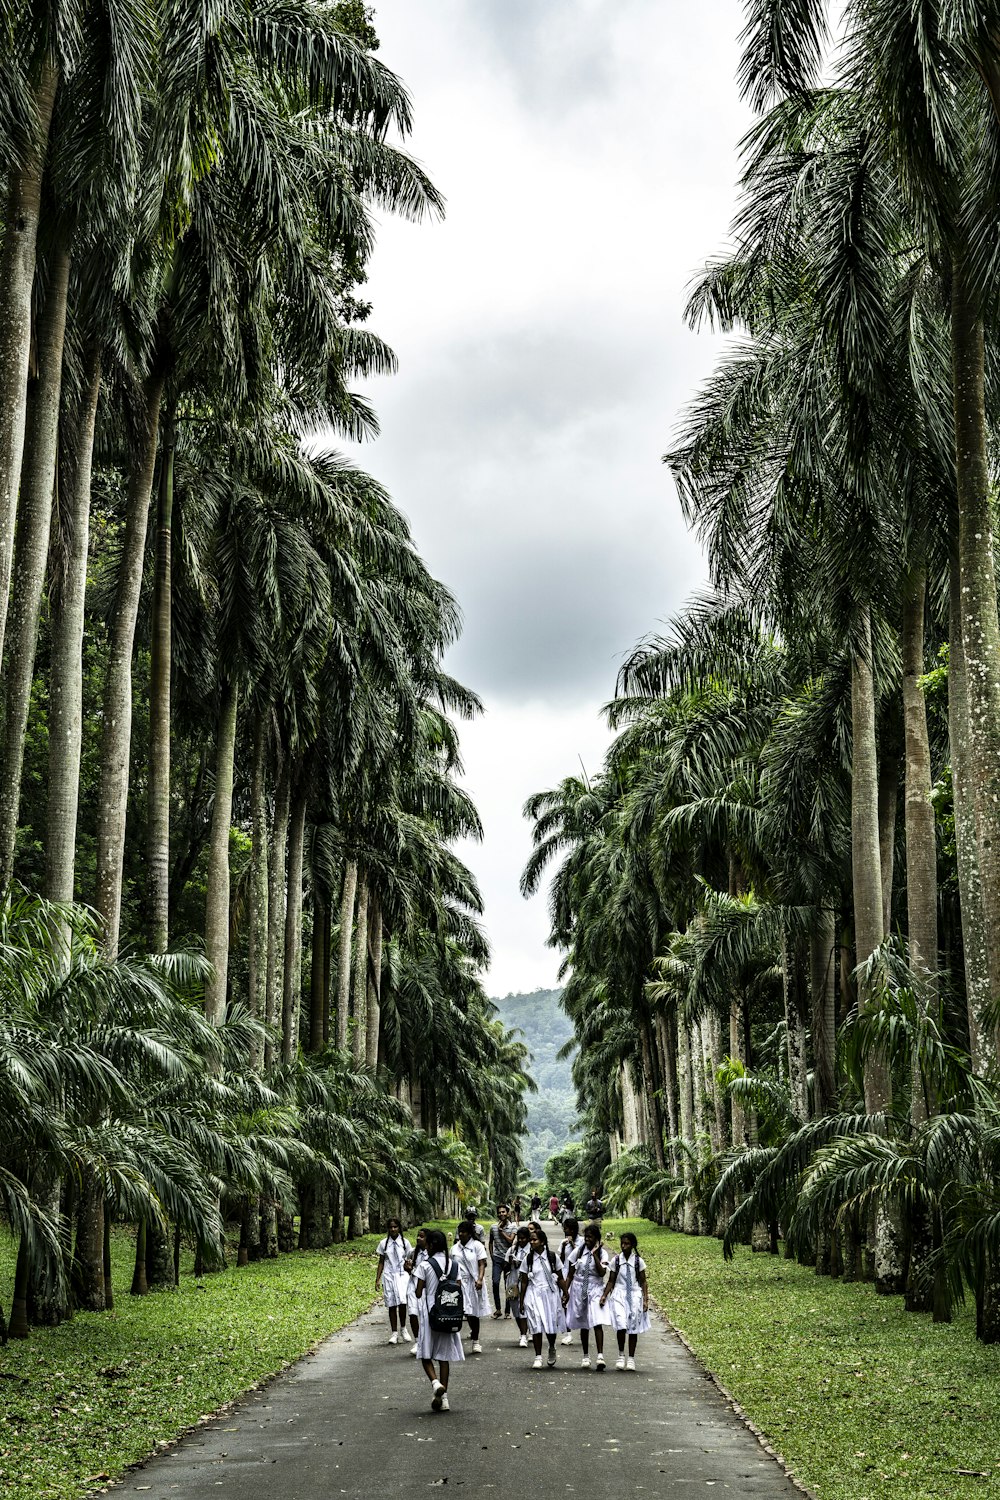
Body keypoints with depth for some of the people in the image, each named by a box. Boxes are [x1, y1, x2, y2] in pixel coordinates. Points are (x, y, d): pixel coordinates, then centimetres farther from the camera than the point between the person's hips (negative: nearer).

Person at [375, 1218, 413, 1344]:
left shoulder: (405, 1242, 4)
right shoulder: (384, 1243, 5)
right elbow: (381, 1262, 10)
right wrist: (377, 1279, 7)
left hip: (402, 1275, -1)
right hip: (389, 1276, 1)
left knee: (402, 1302, -17)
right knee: (392, 1305, 1)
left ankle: (403, 1328, 3)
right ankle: (394, 1333, 10)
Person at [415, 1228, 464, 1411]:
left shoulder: (426, 1265, -12)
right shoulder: (453, 1264, 1)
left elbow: (418, 1293, -8)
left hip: (430, 1312, -4)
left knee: (426, 1354, 7)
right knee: (444, 1354, 11)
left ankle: (435, 1382, -20)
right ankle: (444, 1397, 10)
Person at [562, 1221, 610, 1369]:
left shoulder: (602, 1253, -3)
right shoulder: (578, 1252, 2)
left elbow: (602, 1273, -18)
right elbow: (570, 1275, 6)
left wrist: (595, 1254, -19)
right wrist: (565, 1292, 0)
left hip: (595, 1290, -2)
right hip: (579, 1289, 2)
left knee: (597, 1323, -16)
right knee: (584, 1325, 11)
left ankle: (600, 1356, -19)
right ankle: (585, 1356, 22)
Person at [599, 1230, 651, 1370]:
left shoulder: (638, 1261, 0)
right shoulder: (616, 1260, 2)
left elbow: (643, 1282, 5)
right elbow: (611, 1281, 7)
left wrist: (645, 1299, -3)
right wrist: (604, 1295, -4)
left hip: (635, 1295, 0)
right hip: (619, 1294, 0)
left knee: (633, 1327, 3)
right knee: (621, 1326, -16)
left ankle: (631, 1359, 16)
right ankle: (621, 1355, 4)